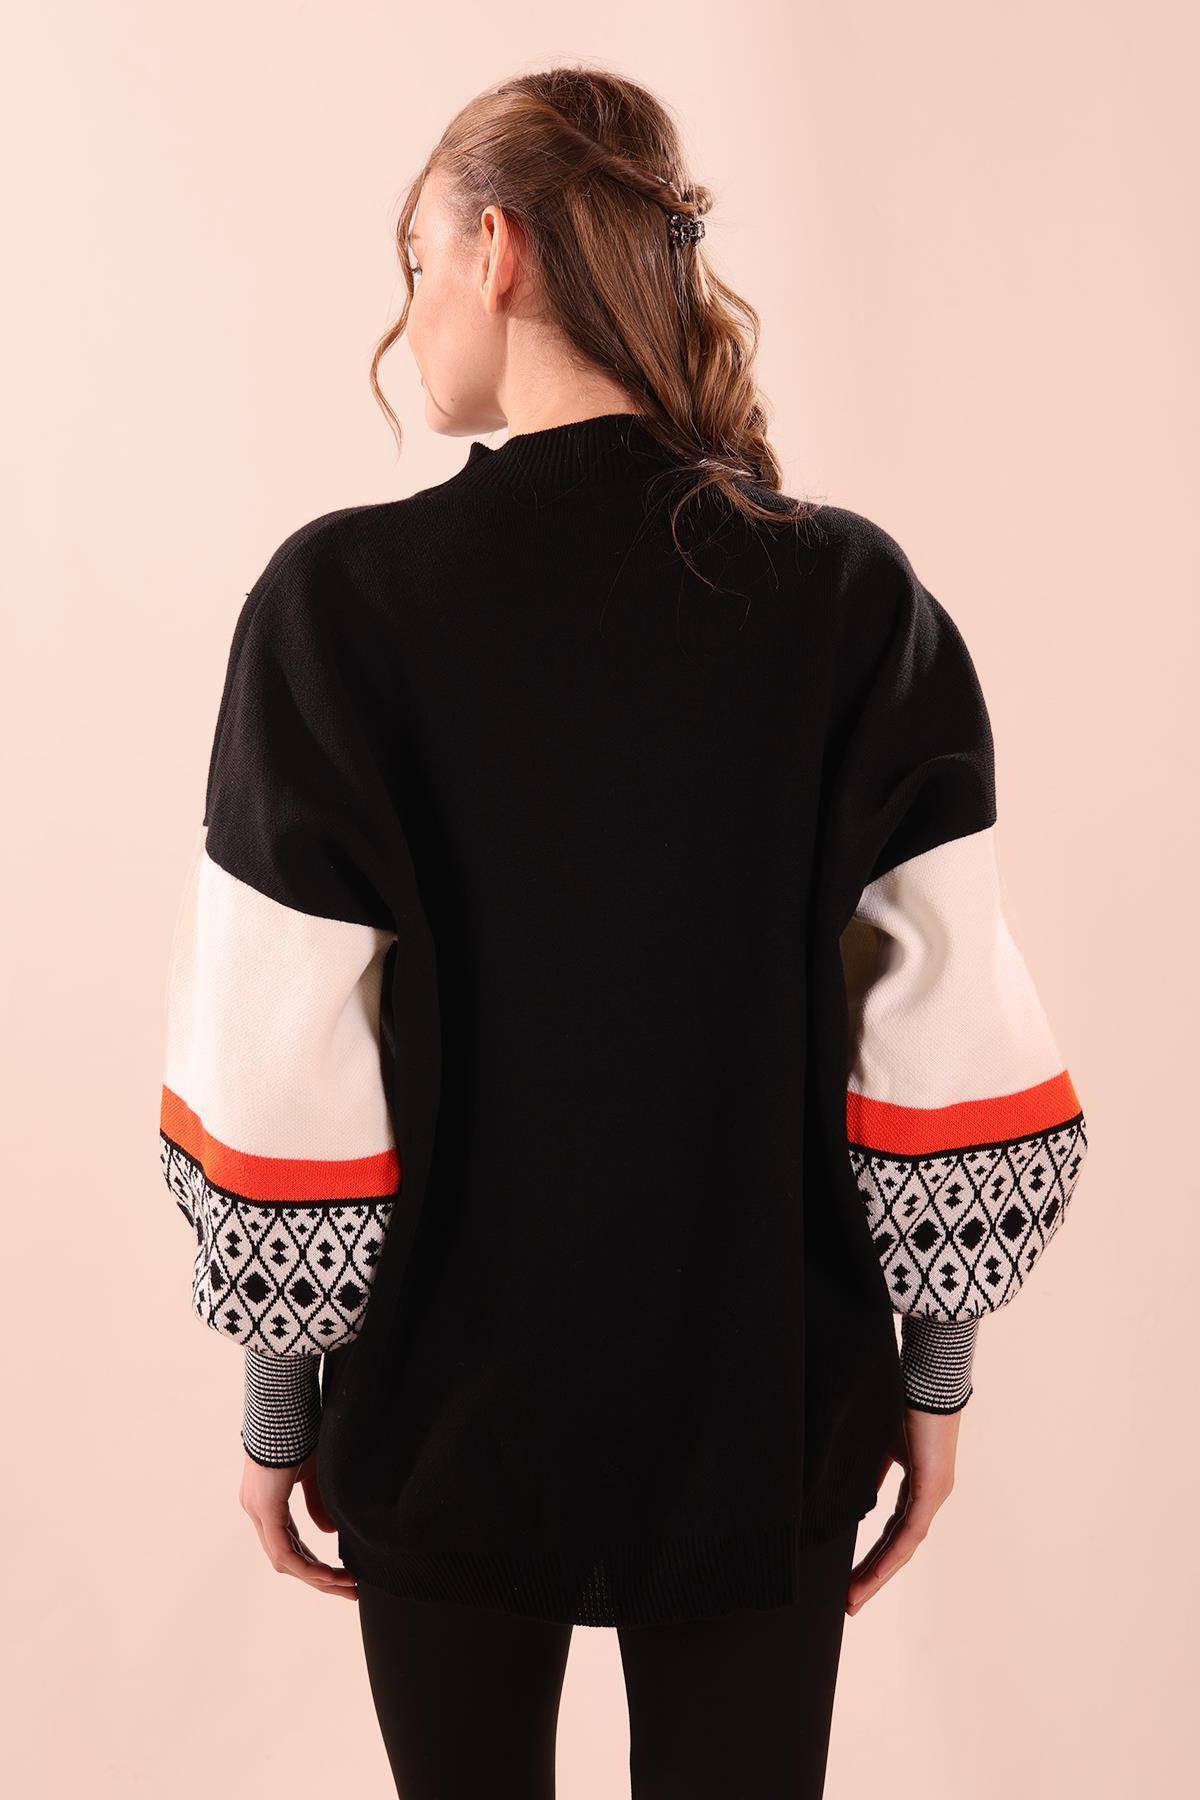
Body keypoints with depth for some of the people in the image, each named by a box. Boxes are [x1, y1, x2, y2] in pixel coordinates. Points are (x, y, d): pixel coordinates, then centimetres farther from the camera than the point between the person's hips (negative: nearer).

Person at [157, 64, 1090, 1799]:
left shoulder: (343, 598, -14)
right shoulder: (859, 599, -8)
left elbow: (279, 1062, -13)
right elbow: (953, 1039, -8)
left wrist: (279, 1392, 0)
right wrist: (937, 1376, 3)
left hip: (452, 1413, -1)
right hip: (771, 1409, 1)